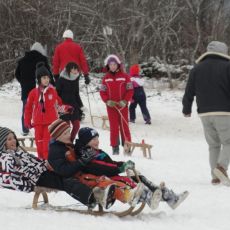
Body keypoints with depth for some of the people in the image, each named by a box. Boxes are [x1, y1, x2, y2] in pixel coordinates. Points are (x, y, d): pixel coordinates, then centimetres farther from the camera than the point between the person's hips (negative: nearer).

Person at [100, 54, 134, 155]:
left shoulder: (124, 76, -3)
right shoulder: (106, 78, 4)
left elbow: (130, 90, -2)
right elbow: (102, 91, 5)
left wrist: (125, 101, -14)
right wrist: (107, 101, -10)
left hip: (123, 105, -2)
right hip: (111, 106, 2)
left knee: (124, 126, 1)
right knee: (113, 127, 5)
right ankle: (115, 147, 8)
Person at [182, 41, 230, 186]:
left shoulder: (197, 69, 12)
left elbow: (189, 92, 13)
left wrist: (186, 109, 27)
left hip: (204, 113, 5)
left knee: (213, 145, 12)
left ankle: (216, 177, 5)